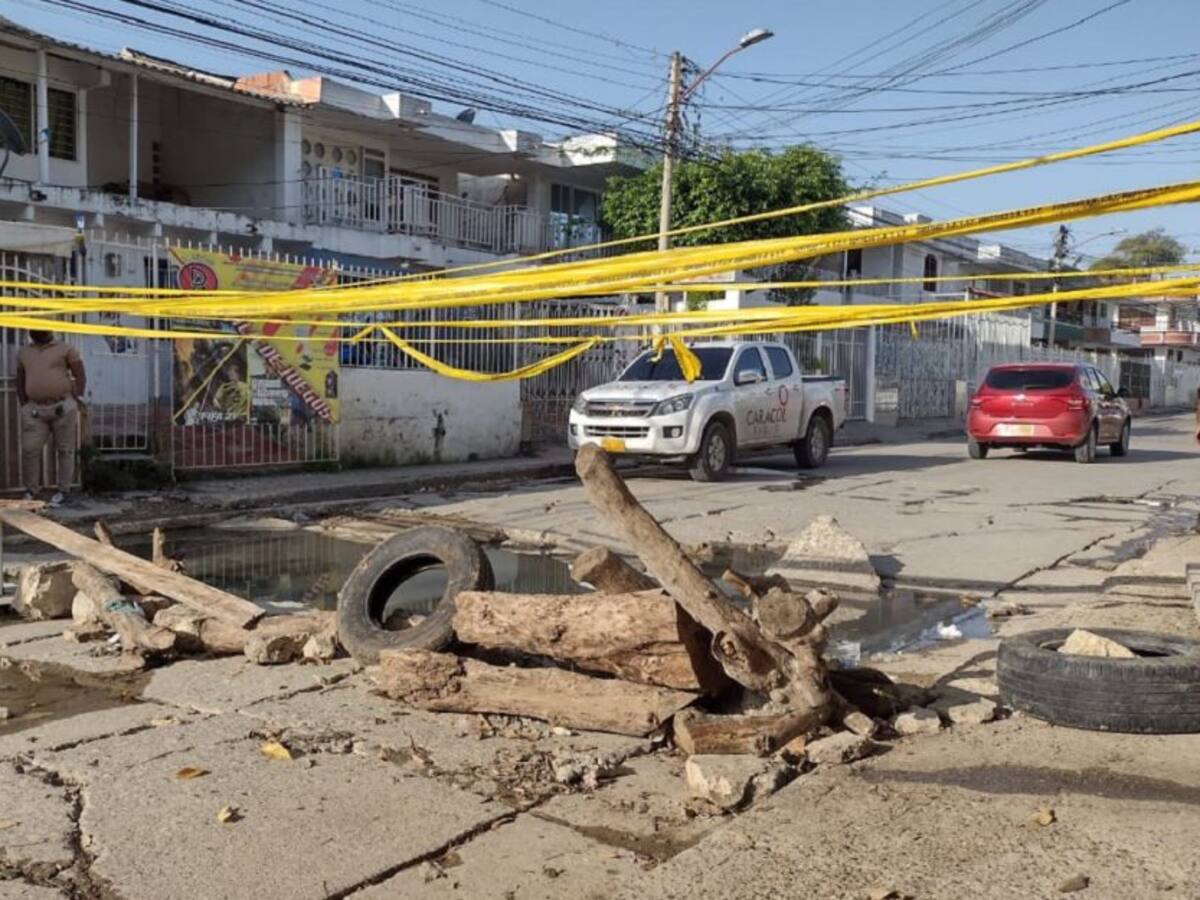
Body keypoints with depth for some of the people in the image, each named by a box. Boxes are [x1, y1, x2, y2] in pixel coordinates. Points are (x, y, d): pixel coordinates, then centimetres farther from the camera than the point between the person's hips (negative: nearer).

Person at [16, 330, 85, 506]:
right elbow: (20, 380, 19)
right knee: (29, 449, -4)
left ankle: (63, 490, 11)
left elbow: (80, 376, 0)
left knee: (65, 450, 2)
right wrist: (23, 405, 10)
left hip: (63, 407, -3)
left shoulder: (65, 349, 2)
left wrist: (75, 401, -6)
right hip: (34, 410, 3)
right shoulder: (24, 352, 14)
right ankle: (30, 491, 7)